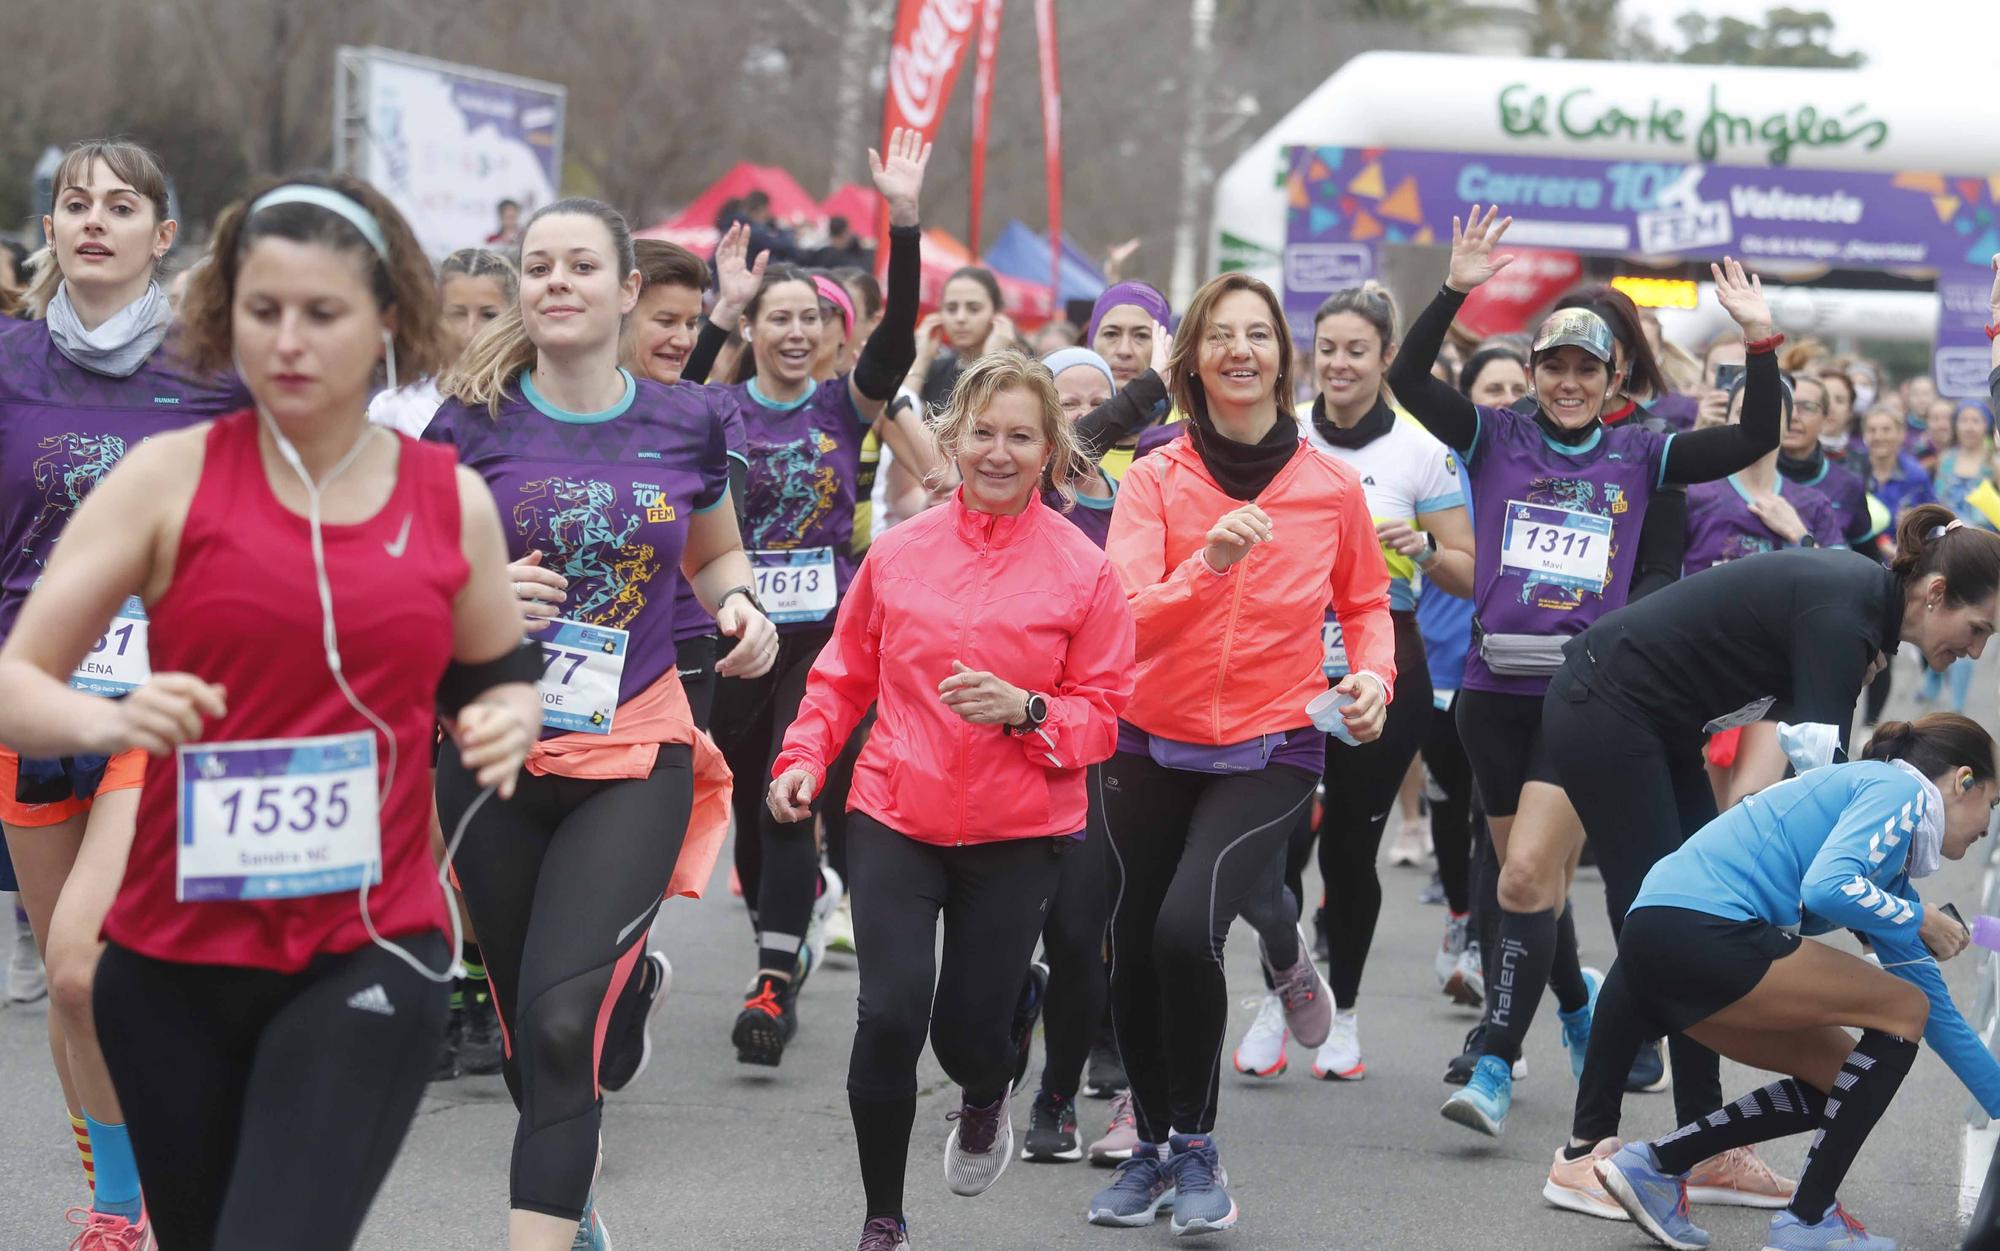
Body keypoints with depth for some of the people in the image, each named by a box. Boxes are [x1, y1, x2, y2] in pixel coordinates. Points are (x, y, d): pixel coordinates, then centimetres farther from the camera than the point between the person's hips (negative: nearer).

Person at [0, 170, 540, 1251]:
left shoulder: (452, 502, 3)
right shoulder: (170, 476, -3)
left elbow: (498, 677, 21)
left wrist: (506, 720, -3)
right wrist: (111, 720, -26)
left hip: (370, 953, -1)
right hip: (175, 955, 1)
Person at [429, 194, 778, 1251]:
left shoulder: (686, 422, 2)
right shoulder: (473, 424, -2)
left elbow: (715, 554, 20)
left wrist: (740, 604, -2)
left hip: (636, 758, -1)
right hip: (494, 757, 1)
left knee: (562, 1021, -18)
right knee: (523, 1023, 14)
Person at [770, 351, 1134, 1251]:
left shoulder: (1082, 570, -3)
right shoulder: (897, 553, 2)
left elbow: (1101, 714, -1)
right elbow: (845, 674, 13)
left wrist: (1024, 710, -18)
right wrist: (804, 756, -1)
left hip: (1018, 835, -1)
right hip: (895, 816, 1)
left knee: (968, 1028, 1)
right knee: (890, 1014, -13)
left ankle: (986, 1100, 42)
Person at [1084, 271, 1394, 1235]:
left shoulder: (1332, 486, -4)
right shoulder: (1155, 479, -6)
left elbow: (1365, 602, 13)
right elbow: (1123, 621, -18)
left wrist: (1372, 674, -7)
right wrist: (1209, 563, -34)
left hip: (1272, 753, -2)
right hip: (1154, 746, 2)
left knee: (1188, 926, -23)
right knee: (1135, 949, 10)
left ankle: (1196, 1143, -3)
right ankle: (1152, 1145, 35)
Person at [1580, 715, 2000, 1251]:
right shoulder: (1900, 790, 0)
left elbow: (1937, 1008, 33)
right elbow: (1827, 888, -18)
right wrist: (1919, 920, -1)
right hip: (1699, 925, -10)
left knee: (1842, 1077, 18)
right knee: (1902, 1012, 0)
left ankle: (1654, 1165, 14)